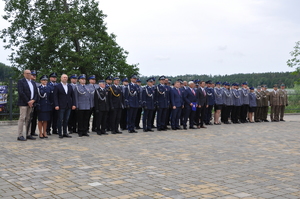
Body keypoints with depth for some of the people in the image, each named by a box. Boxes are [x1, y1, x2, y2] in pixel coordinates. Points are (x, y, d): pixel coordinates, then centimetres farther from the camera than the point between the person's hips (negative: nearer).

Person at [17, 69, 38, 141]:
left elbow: (36, 93, 13)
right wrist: (28, 102, -13)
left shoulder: (33, 83, 19)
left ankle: (28, 135, 11)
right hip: (23, 103, -6)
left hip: (31, 103, 6)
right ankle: (20, 136, -8)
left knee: (28, 119, 8)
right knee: (22, 118, -9)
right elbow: (21, 93, -11)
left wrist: (33, 100, -5)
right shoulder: (21, 81, -2)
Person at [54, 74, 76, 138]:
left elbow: (73, 96, 12)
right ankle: (60, 134, 5)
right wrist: (56, 105, -14)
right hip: (61, 106, -4)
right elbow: (55, 96, -6)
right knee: (60, 120, 0)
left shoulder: (70, 86, 13)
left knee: (66, 120, 8)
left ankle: (65, 133, 14)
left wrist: (74, 104, 2)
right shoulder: (57, 86, 0)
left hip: (68, 106, 4)